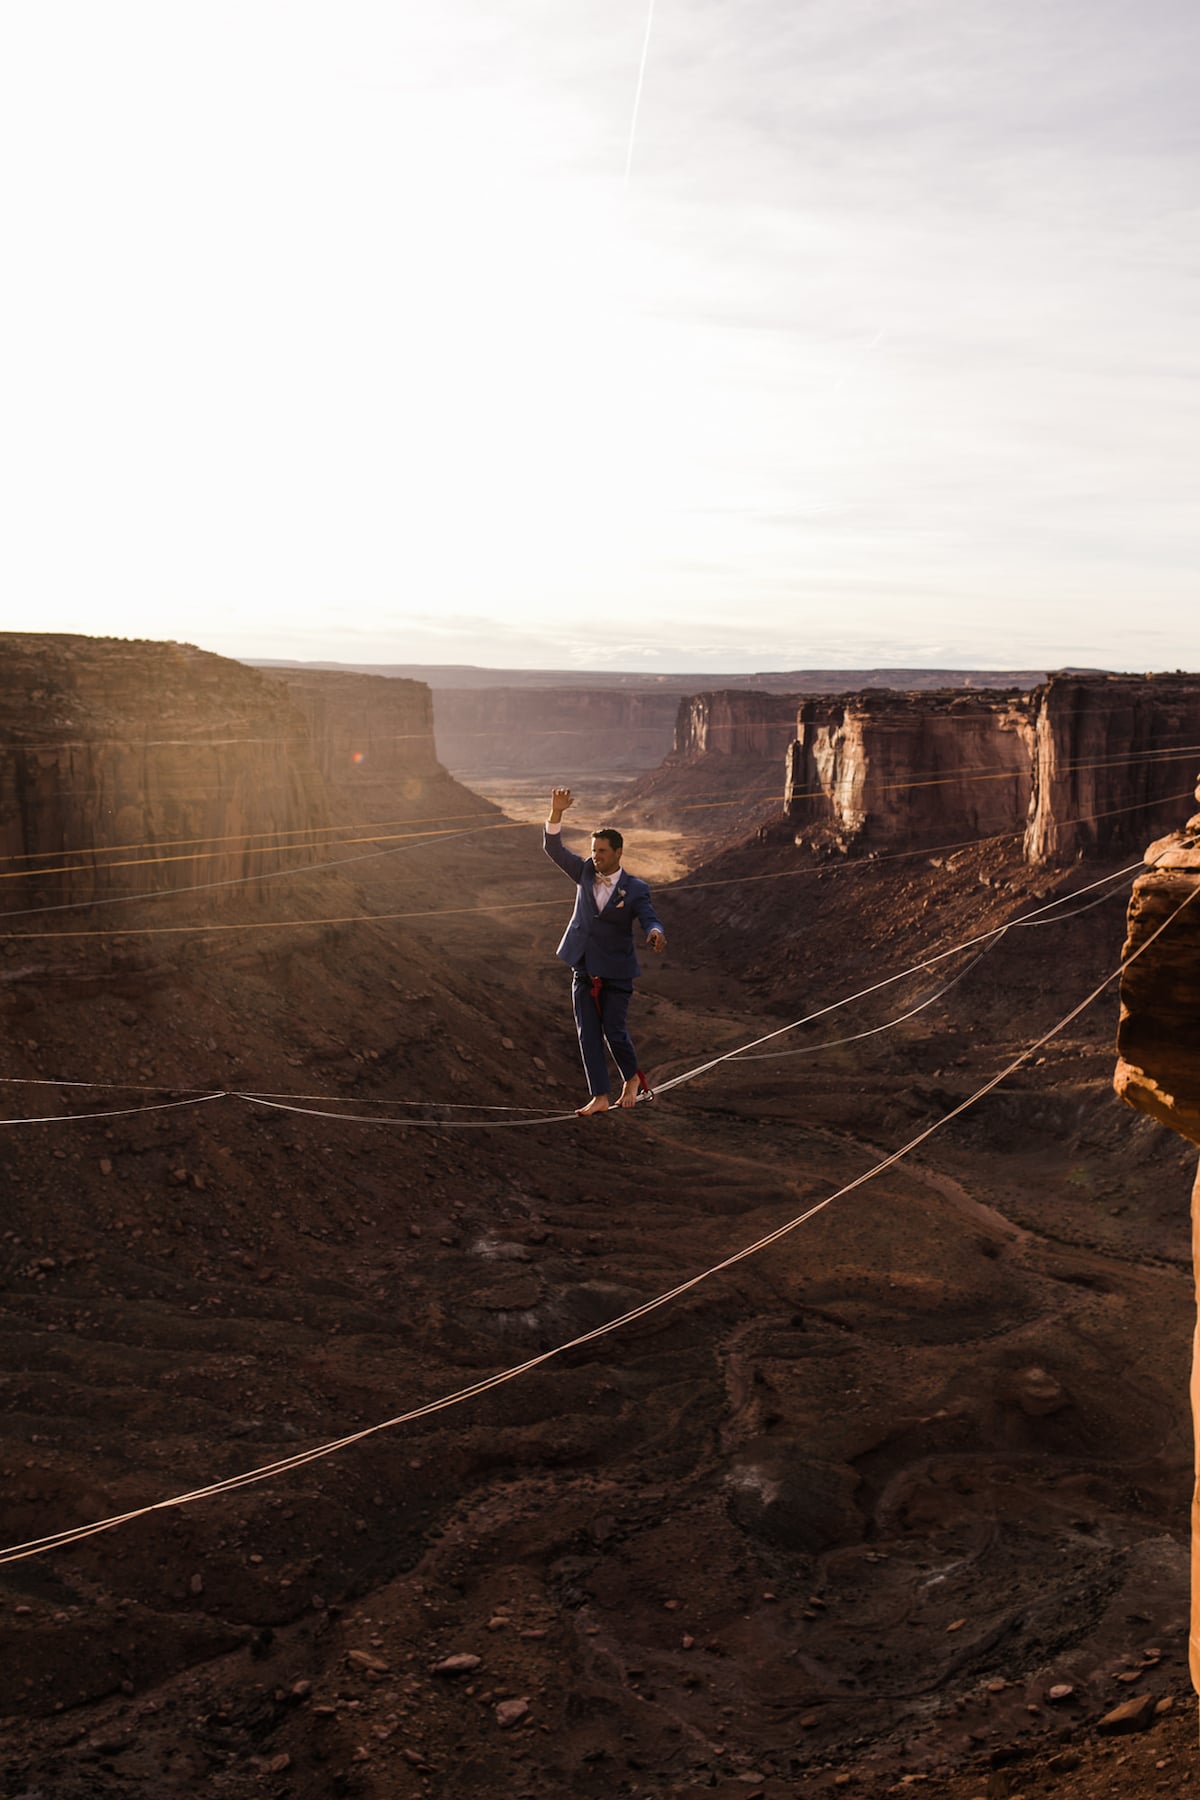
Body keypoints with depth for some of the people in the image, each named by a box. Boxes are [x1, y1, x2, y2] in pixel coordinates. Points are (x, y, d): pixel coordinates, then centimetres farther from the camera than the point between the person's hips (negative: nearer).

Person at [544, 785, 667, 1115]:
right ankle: (599, 1097, 8)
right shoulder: (586, 873, 2)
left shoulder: (635, 889, -9)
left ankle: (632, 1078, 25)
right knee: (588, 1035, 2)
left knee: (614, 1031, -3)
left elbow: (650, 920, -19)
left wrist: (656, 934, -44)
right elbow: (553, 849, -4)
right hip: (584, 971, 4)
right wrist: (556, 813, -18)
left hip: (616, 973, -4)